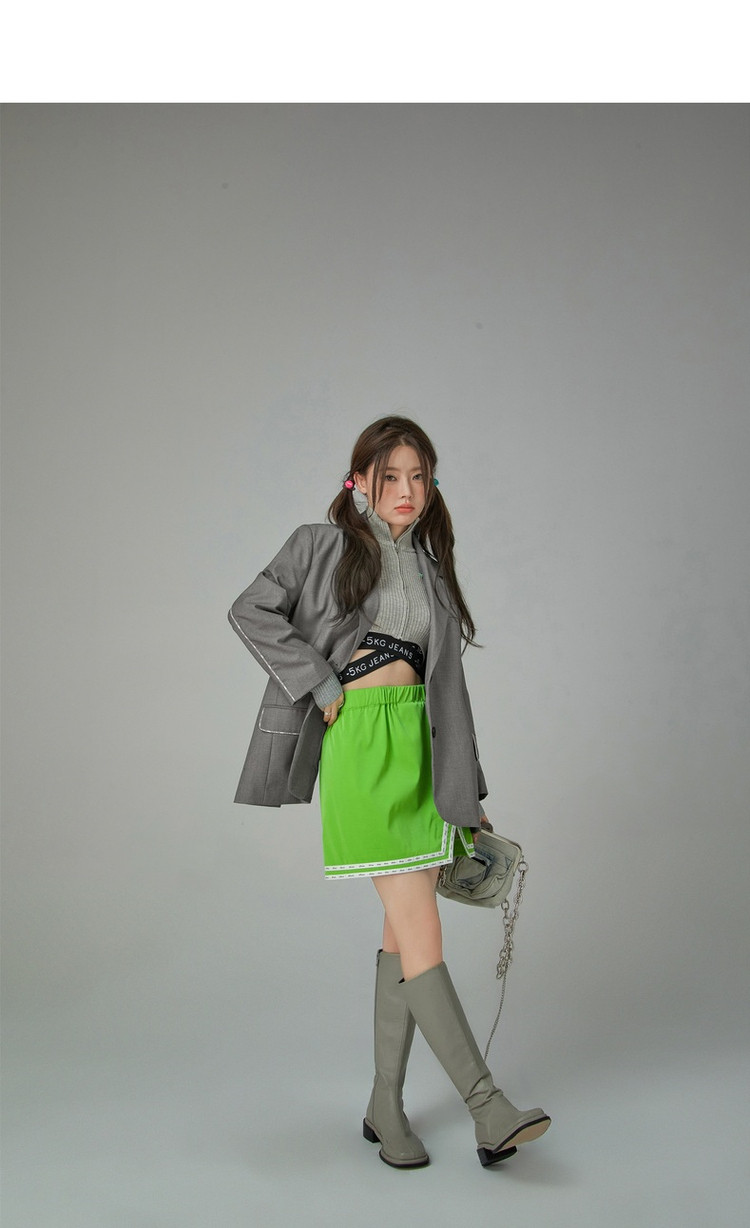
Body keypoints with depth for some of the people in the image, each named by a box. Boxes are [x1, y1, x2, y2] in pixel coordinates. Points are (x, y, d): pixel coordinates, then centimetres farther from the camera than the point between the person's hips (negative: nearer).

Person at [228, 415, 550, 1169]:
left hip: (419, 741, 5)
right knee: (420, 929, -9)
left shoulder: (430, 567, 17)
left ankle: (386, 1107, 17)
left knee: (404, 931, 6)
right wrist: (320, 683, -10)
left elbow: (447, 684, 16)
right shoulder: (322, 546, 5)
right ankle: (486, 1107, -8)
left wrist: (466, 795, 14)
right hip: (358, 741, -5)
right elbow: (252, 611, -4)